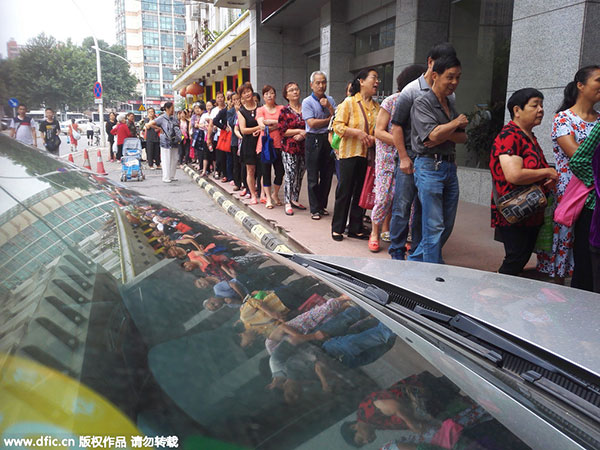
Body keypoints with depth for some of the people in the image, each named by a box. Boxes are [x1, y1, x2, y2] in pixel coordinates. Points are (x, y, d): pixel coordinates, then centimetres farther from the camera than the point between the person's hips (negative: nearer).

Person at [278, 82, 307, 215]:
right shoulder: (285, 111, -1)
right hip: (289, 149, -4)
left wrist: (303, 135, -10)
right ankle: (287, 203, 5)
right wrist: (300, 130, -13)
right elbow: (283, 131, -7)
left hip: (304, 148, 4)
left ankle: (295, 200, 23)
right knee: (290, 176, -5)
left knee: (300, 176, 10)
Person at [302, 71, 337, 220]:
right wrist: (329, 120, -3)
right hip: (314, 140, -4)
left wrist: (328, 107, -10)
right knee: (313, 177, 0)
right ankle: (314, 209, 8)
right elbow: (312, 123, -13)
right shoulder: (307, 102, -3)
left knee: (327, 175, 9)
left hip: (329, 139, 5)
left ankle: (323, 206, 21)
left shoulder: (330, 100, 12)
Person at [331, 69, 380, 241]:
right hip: (350, 154, -5)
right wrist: (358, 133, -21)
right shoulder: (349, 102, -3)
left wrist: (374, 138, -4)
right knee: (344, 192, 0)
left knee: (362, 193, 9)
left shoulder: (376, 106, 12)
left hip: (368, 155, 5)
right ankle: (337, 228, 12)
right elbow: (337, 126, -9)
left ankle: (356, 228, 20)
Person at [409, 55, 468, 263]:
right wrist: (456, 123, -4)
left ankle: (416, 261, 26)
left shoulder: (450, 103, 17)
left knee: (447, 225, 12)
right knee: (434, 227, -5)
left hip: (450, 166, 8)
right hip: (429, 166, -8)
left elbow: (462, 137, 12)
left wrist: (444, 135, -8)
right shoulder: (422, 103, -7)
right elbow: (433, 135, -20)